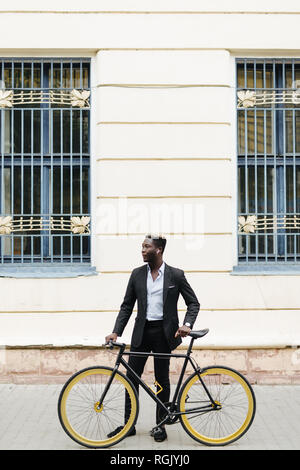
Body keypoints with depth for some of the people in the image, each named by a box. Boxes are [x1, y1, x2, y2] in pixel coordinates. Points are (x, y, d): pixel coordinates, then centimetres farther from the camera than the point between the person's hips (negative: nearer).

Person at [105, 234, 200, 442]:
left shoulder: (176, 275, -3)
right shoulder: (137, 274, 5)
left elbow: (194, 303, 1)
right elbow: (127, 306, 6)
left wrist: (187, 324, -17)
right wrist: (116, 332, -3)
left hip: (164, 332, -3)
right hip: (142, 331, 3)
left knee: (162, 379, 6)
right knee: (132, 377, 3)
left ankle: (161, 424, 19)